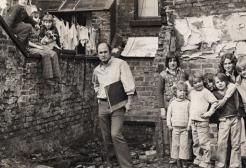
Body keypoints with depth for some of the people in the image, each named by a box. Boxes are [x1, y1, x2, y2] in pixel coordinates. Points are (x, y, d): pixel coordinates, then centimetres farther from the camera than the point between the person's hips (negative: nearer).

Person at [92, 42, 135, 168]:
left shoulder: (120, 64, -7)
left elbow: (128, 83, -13)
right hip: (102, 105, 6)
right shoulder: (97, 70, 11)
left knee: (115, 134, -18)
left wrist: (129, 102, -18)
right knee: (106, 137, 10)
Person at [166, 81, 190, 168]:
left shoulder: (187, 103, 0)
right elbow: (169, 114, 8)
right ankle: (177, 159, 15)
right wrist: (169, 124, 4)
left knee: (184, 144, -3)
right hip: (175, 127, 2)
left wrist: (189, 125, -2)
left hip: (184, 128, -2)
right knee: (175, 144, 5)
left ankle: (184, 160, 6)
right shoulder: (173, 103, 3)